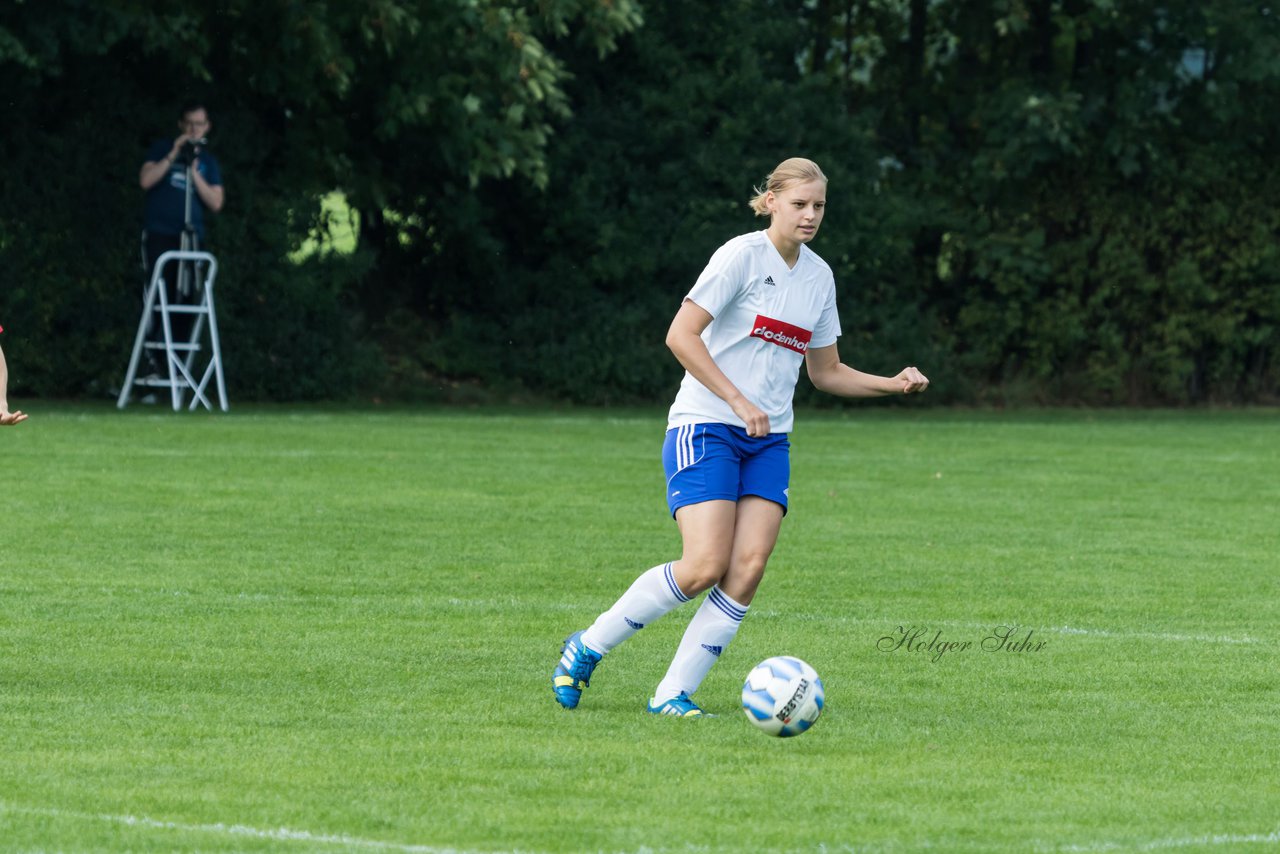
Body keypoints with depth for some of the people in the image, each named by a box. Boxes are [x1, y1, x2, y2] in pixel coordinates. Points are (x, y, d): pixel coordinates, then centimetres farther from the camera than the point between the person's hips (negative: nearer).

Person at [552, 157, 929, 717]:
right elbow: (681, 336, -17)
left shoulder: (818, 276, 12)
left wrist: (893, 384, 7)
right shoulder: (743, 255, -10)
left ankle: (673, 693, -5)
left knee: (749, 568, -12)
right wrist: (739, 402, -21)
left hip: (769, 440, 7)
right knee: (705, 567, -17)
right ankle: (588, 646, 2)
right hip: (705, 428, -6)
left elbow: (826, 372, 21)